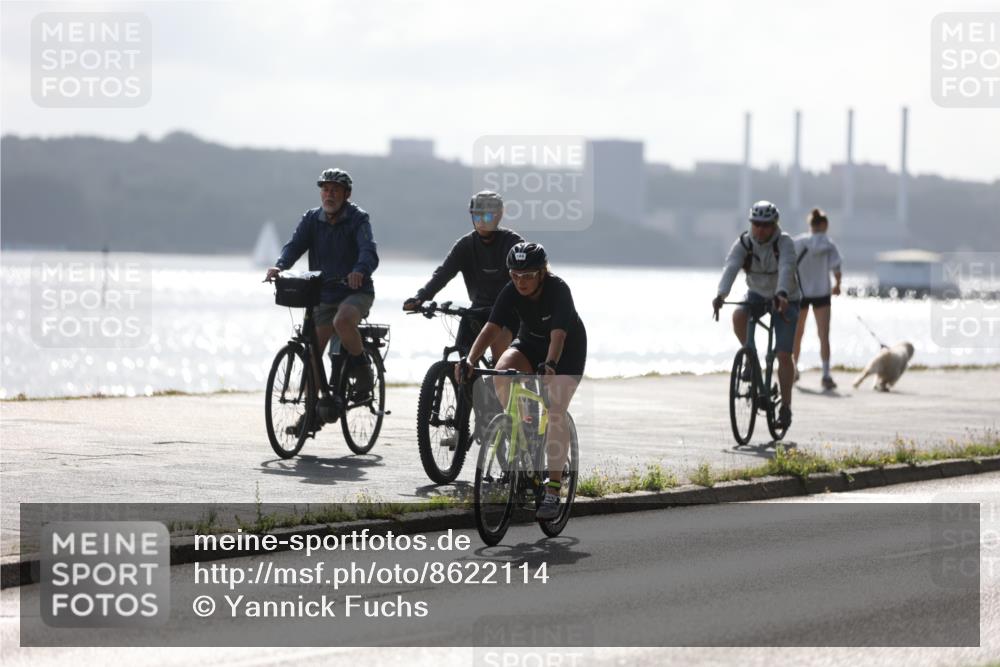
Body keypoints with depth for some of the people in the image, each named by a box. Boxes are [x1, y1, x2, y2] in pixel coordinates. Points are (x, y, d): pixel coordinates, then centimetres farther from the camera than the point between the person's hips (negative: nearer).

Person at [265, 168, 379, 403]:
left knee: (342, 321, -35)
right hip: (324, 293, 5)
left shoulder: (358, 219, -9)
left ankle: (363, 370, -12)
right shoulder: (311, 219, 3)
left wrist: (360, 271, -48)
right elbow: (295, 245, -11)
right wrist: (279, 266, -33)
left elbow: (369, 251, -25)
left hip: (356, 291, -5)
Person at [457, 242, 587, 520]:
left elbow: (558, 335, -42)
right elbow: (491, 328, -28)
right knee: (502, 372, -28)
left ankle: (553, 492, -13)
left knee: (555, 414, -17)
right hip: (530, 343, 4)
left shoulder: (558, 290, -31)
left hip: (567, 351, -4)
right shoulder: (511, 292, -20)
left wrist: (549, 366, -60)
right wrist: (470, 360, -44)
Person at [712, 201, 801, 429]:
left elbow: (786, 269, -40)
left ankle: (786, 407, 1)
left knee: (783, 355, -10)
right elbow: (730, 268, -32)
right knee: (738, 316, -31)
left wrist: (782, 295, -60)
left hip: (785, 300, -3)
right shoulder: (743, 244, -16)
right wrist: (721, 294, -51)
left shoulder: (784, 243, -23)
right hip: (758, 294, 3)